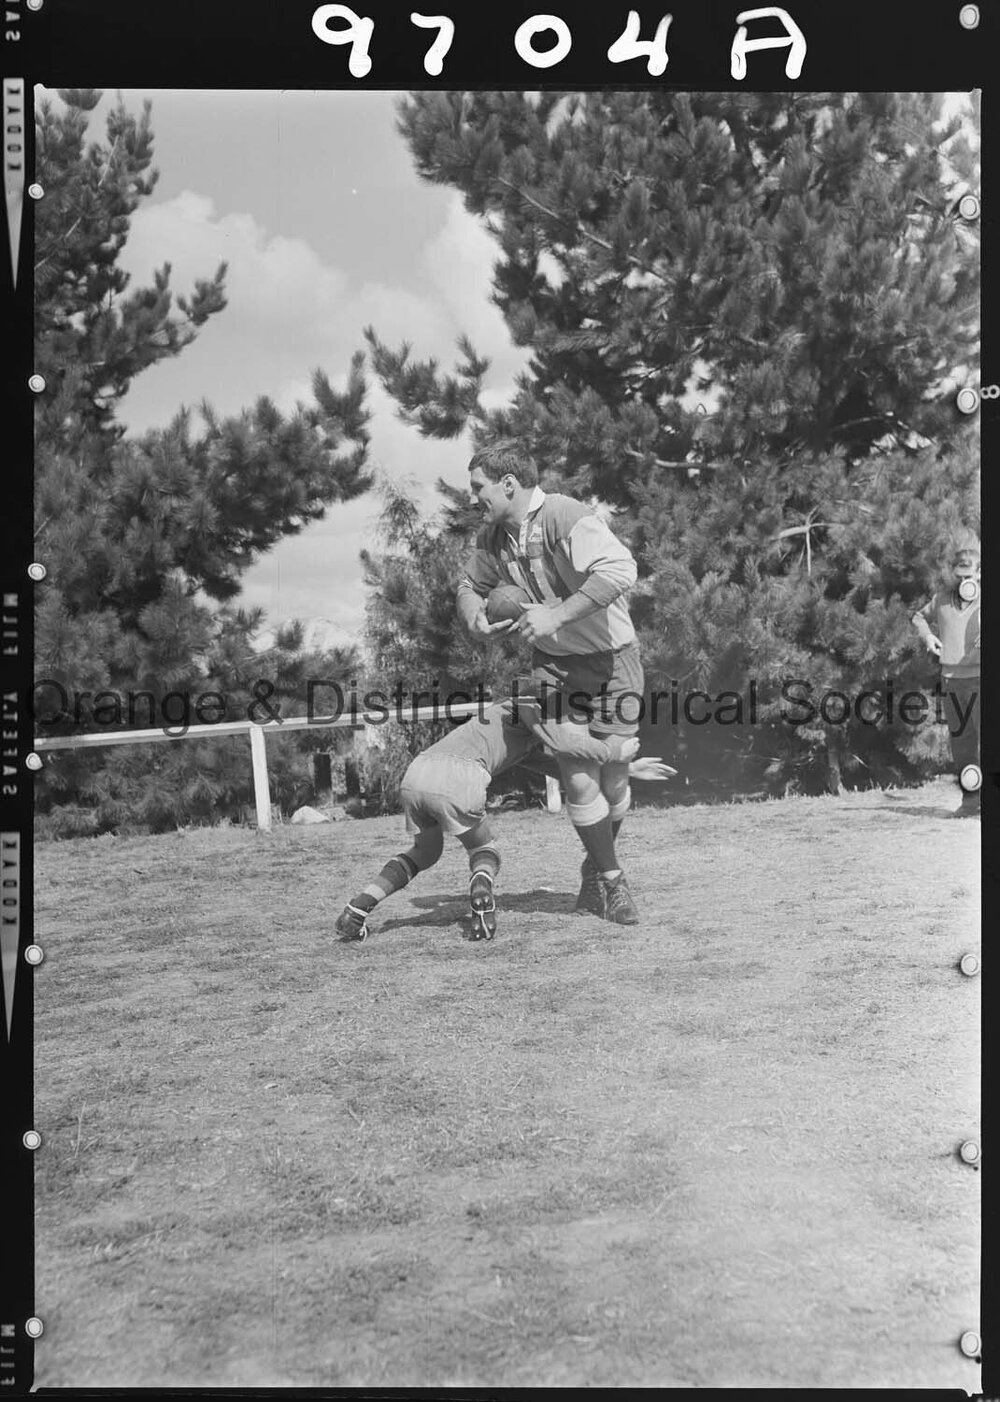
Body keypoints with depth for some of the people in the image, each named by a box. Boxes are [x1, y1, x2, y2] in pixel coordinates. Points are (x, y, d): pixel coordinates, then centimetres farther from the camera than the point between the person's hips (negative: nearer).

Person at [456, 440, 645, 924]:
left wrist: (557, 615, -37)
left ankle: (595, 868, 30)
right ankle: (611, 878, 13)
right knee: (579, 779, -7)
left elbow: (620, 569, -36)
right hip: (553, 662, 4)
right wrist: (476, 619, -4)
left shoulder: (564, 516, -22)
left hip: (610, 657, -4)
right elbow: (471, 586, 19)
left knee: (613, 778, 4)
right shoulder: (493, 537, 0)